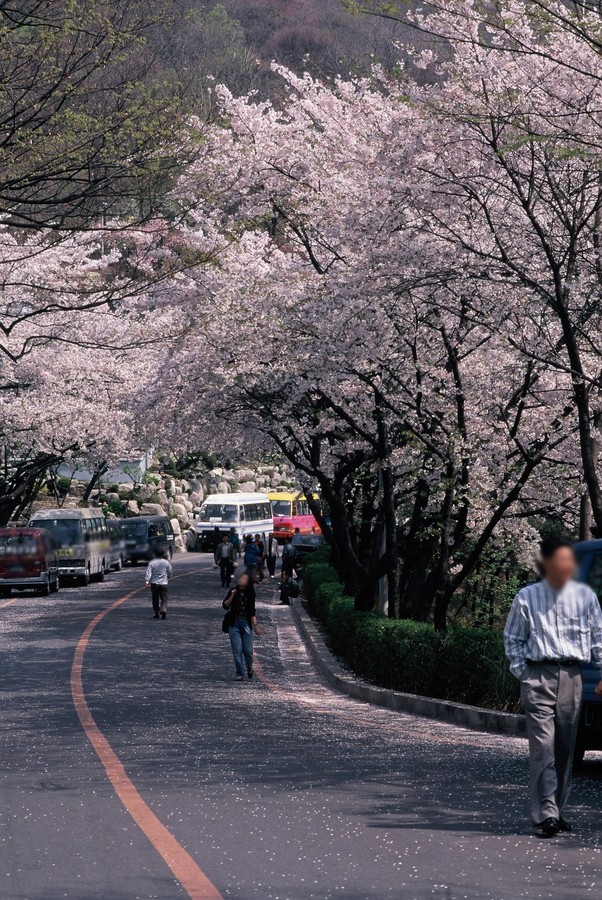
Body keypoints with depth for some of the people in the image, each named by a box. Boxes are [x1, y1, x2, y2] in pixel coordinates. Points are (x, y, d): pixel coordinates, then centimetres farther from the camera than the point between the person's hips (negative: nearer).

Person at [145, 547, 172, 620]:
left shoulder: (151, 562, -5)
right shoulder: (166, 562, -2)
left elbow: (148, 573, -11)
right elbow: (169, 572, 8)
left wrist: (147, 581, -12)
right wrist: (168, 578, 26)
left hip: (154, 583, 0)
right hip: (163, 583, 0)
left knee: (155, 599, 12)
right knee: (164, 599, 2)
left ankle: (156, 613, 16)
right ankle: (163, 610, -21)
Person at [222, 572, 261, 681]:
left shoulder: (250, 593, 4)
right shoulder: (234, 591, 3)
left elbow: (252, 611, 6)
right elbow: (225, 606, 0)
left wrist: (255, 625, 1)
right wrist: (232, 596, -14)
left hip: (246, 623, 0)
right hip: (234, 624, 0)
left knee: (248, 650, -1)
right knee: (237, 650, -5)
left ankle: (249, 669, 25)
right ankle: (240, 674, 1)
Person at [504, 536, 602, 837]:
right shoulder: (527, 597, 2)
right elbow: (512, 638, 9)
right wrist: (521, 672, 0)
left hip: (571, 677, 3)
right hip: (539, 675, -3)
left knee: (565, 747, 7)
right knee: (543, 746, -11)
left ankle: (557, 810, 16)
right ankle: (546, 814, -14)